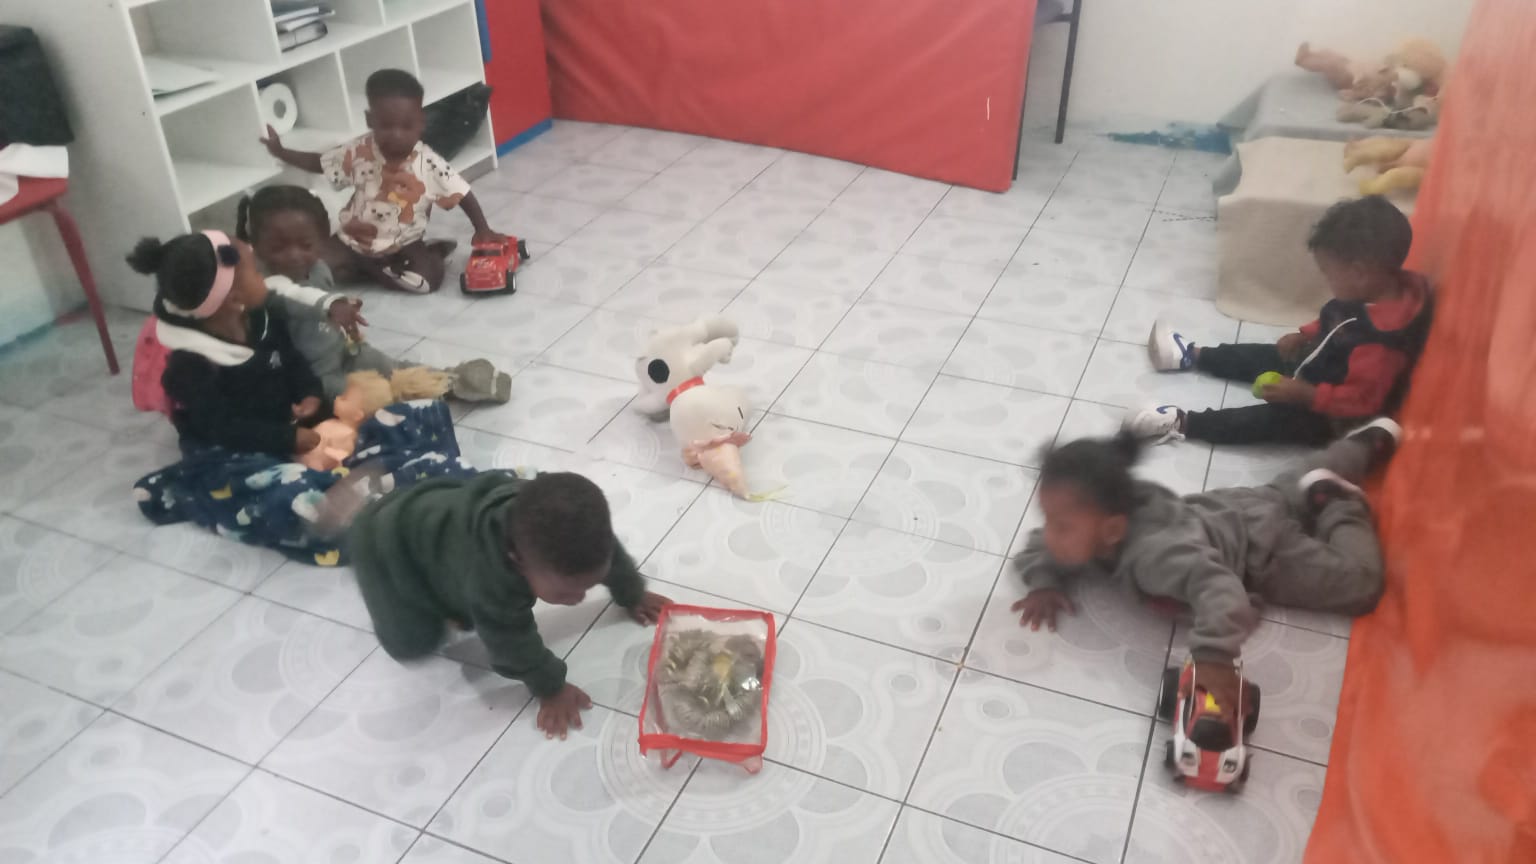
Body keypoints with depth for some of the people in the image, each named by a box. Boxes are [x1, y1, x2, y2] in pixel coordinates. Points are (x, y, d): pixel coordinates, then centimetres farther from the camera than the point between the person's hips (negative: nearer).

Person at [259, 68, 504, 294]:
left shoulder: (429, 164, -17)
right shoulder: (359, 153, -11)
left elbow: (463, 195, -8)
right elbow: (319, 163, 4)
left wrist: (482, 230, -15)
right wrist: (280, 152, -6)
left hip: (404, 244, -3)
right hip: (354, 241, 3)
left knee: (428, 278, -29)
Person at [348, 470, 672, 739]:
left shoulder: (574, 535, -26)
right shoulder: (491, 580, -45)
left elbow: (614, 558, -5)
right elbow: (514, 641, -30)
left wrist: (633, 597, 11)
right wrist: (551, 689, -18)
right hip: (389, 542, -6)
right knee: (411, 642, -6)